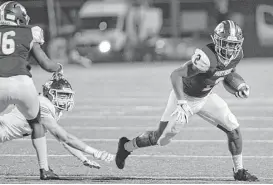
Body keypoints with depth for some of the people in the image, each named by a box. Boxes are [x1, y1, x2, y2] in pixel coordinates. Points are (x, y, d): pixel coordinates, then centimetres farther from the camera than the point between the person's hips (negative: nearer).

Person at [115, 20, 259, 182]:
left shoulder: (237, 55, -12)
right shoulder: (207, 59, -38)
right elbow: (176, 75, -36)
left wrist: (239, 88, -3)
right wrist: (181, 103, -44)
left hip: (206, 96, 6)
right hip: (186, 97, -6)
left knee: (234, 129, -5)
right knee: (162, 138, 6)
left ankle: (239, 171, 10)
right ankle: (126, 147, 32)